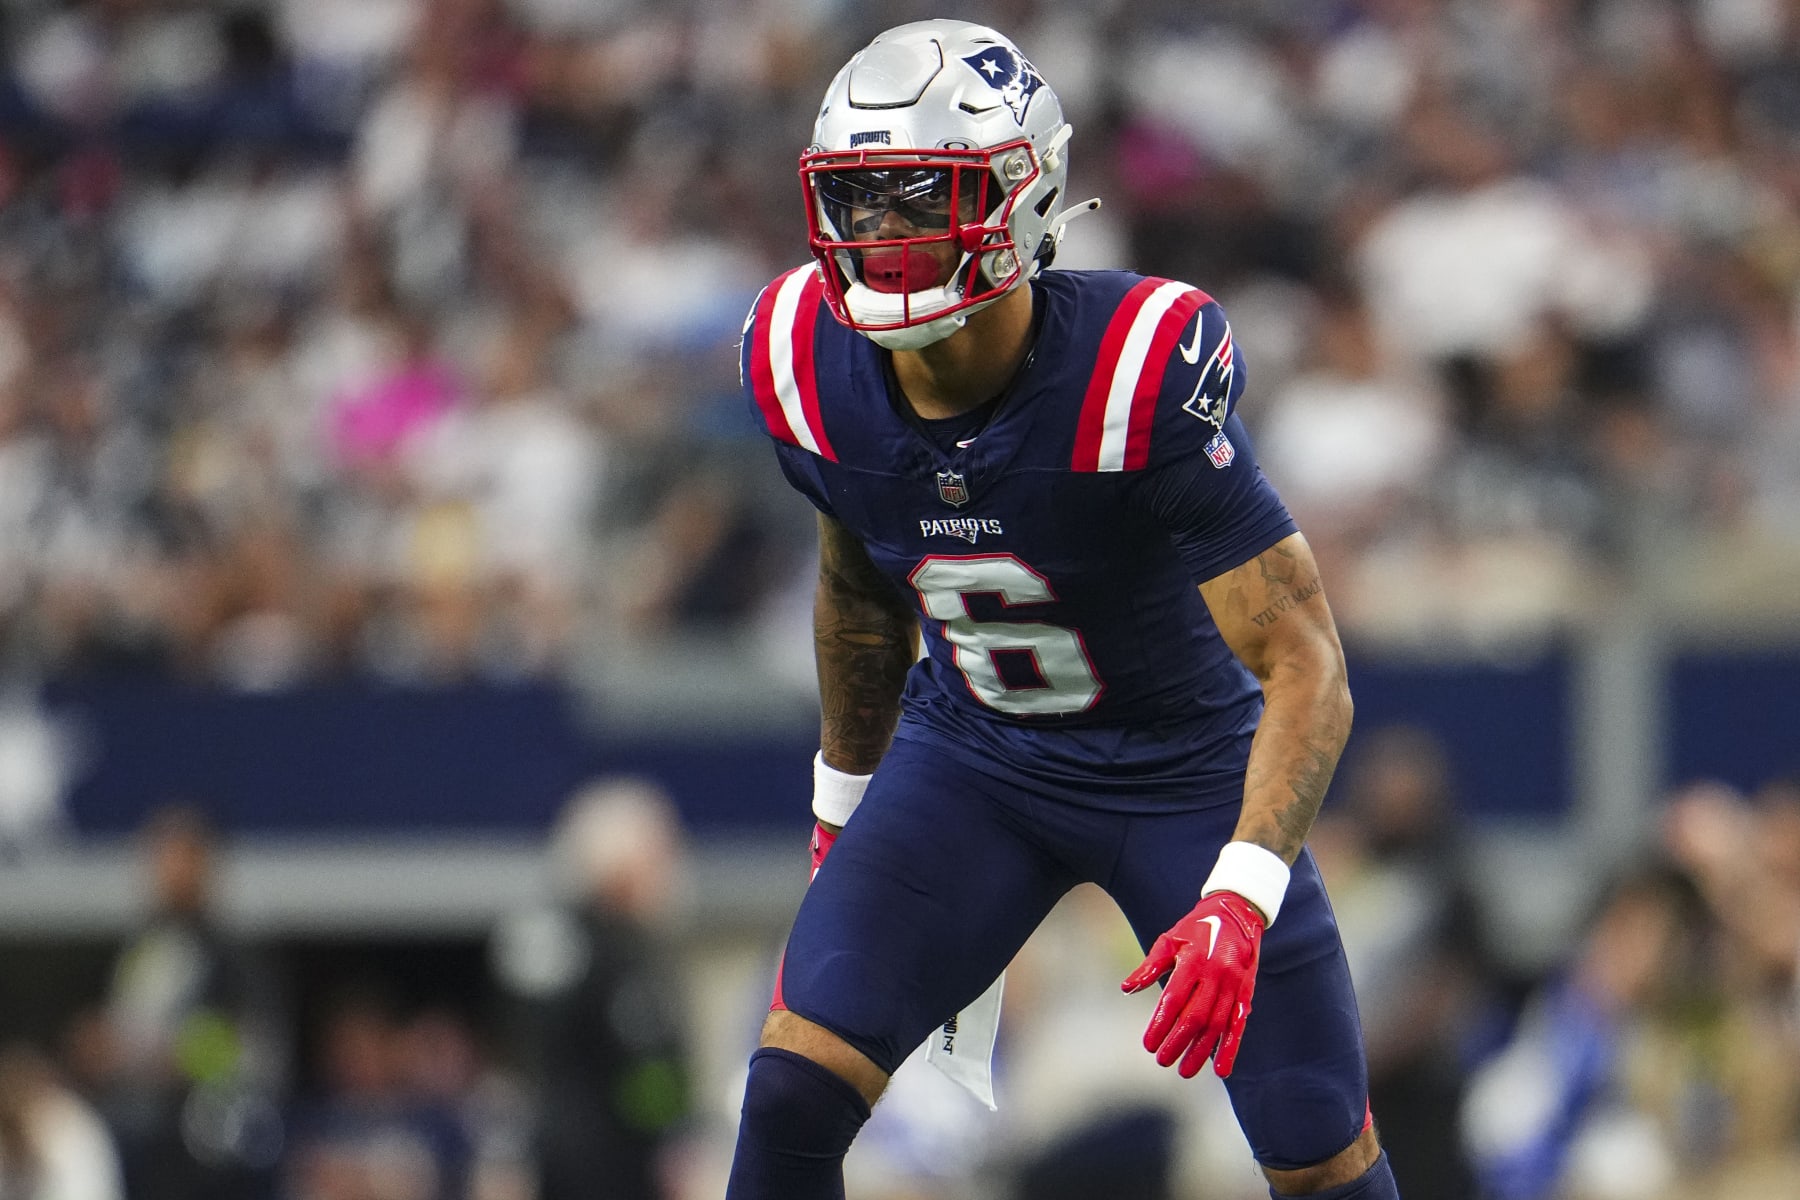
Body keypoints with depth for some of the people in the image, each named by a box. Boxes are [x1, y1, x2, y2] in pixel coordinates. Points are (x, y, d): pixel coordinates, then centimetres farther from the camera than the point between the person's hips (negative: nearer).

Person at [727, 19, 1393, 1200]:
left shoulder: (1142, 378, -32)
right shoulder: (811, 367, -16)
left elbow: (1306, 666, -31)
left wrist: (1239, 899, -43)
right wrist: (843, 803, 18)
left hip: (1184, 760, -3)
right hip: (971, 755, 3)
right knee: (792, 1099, -14)